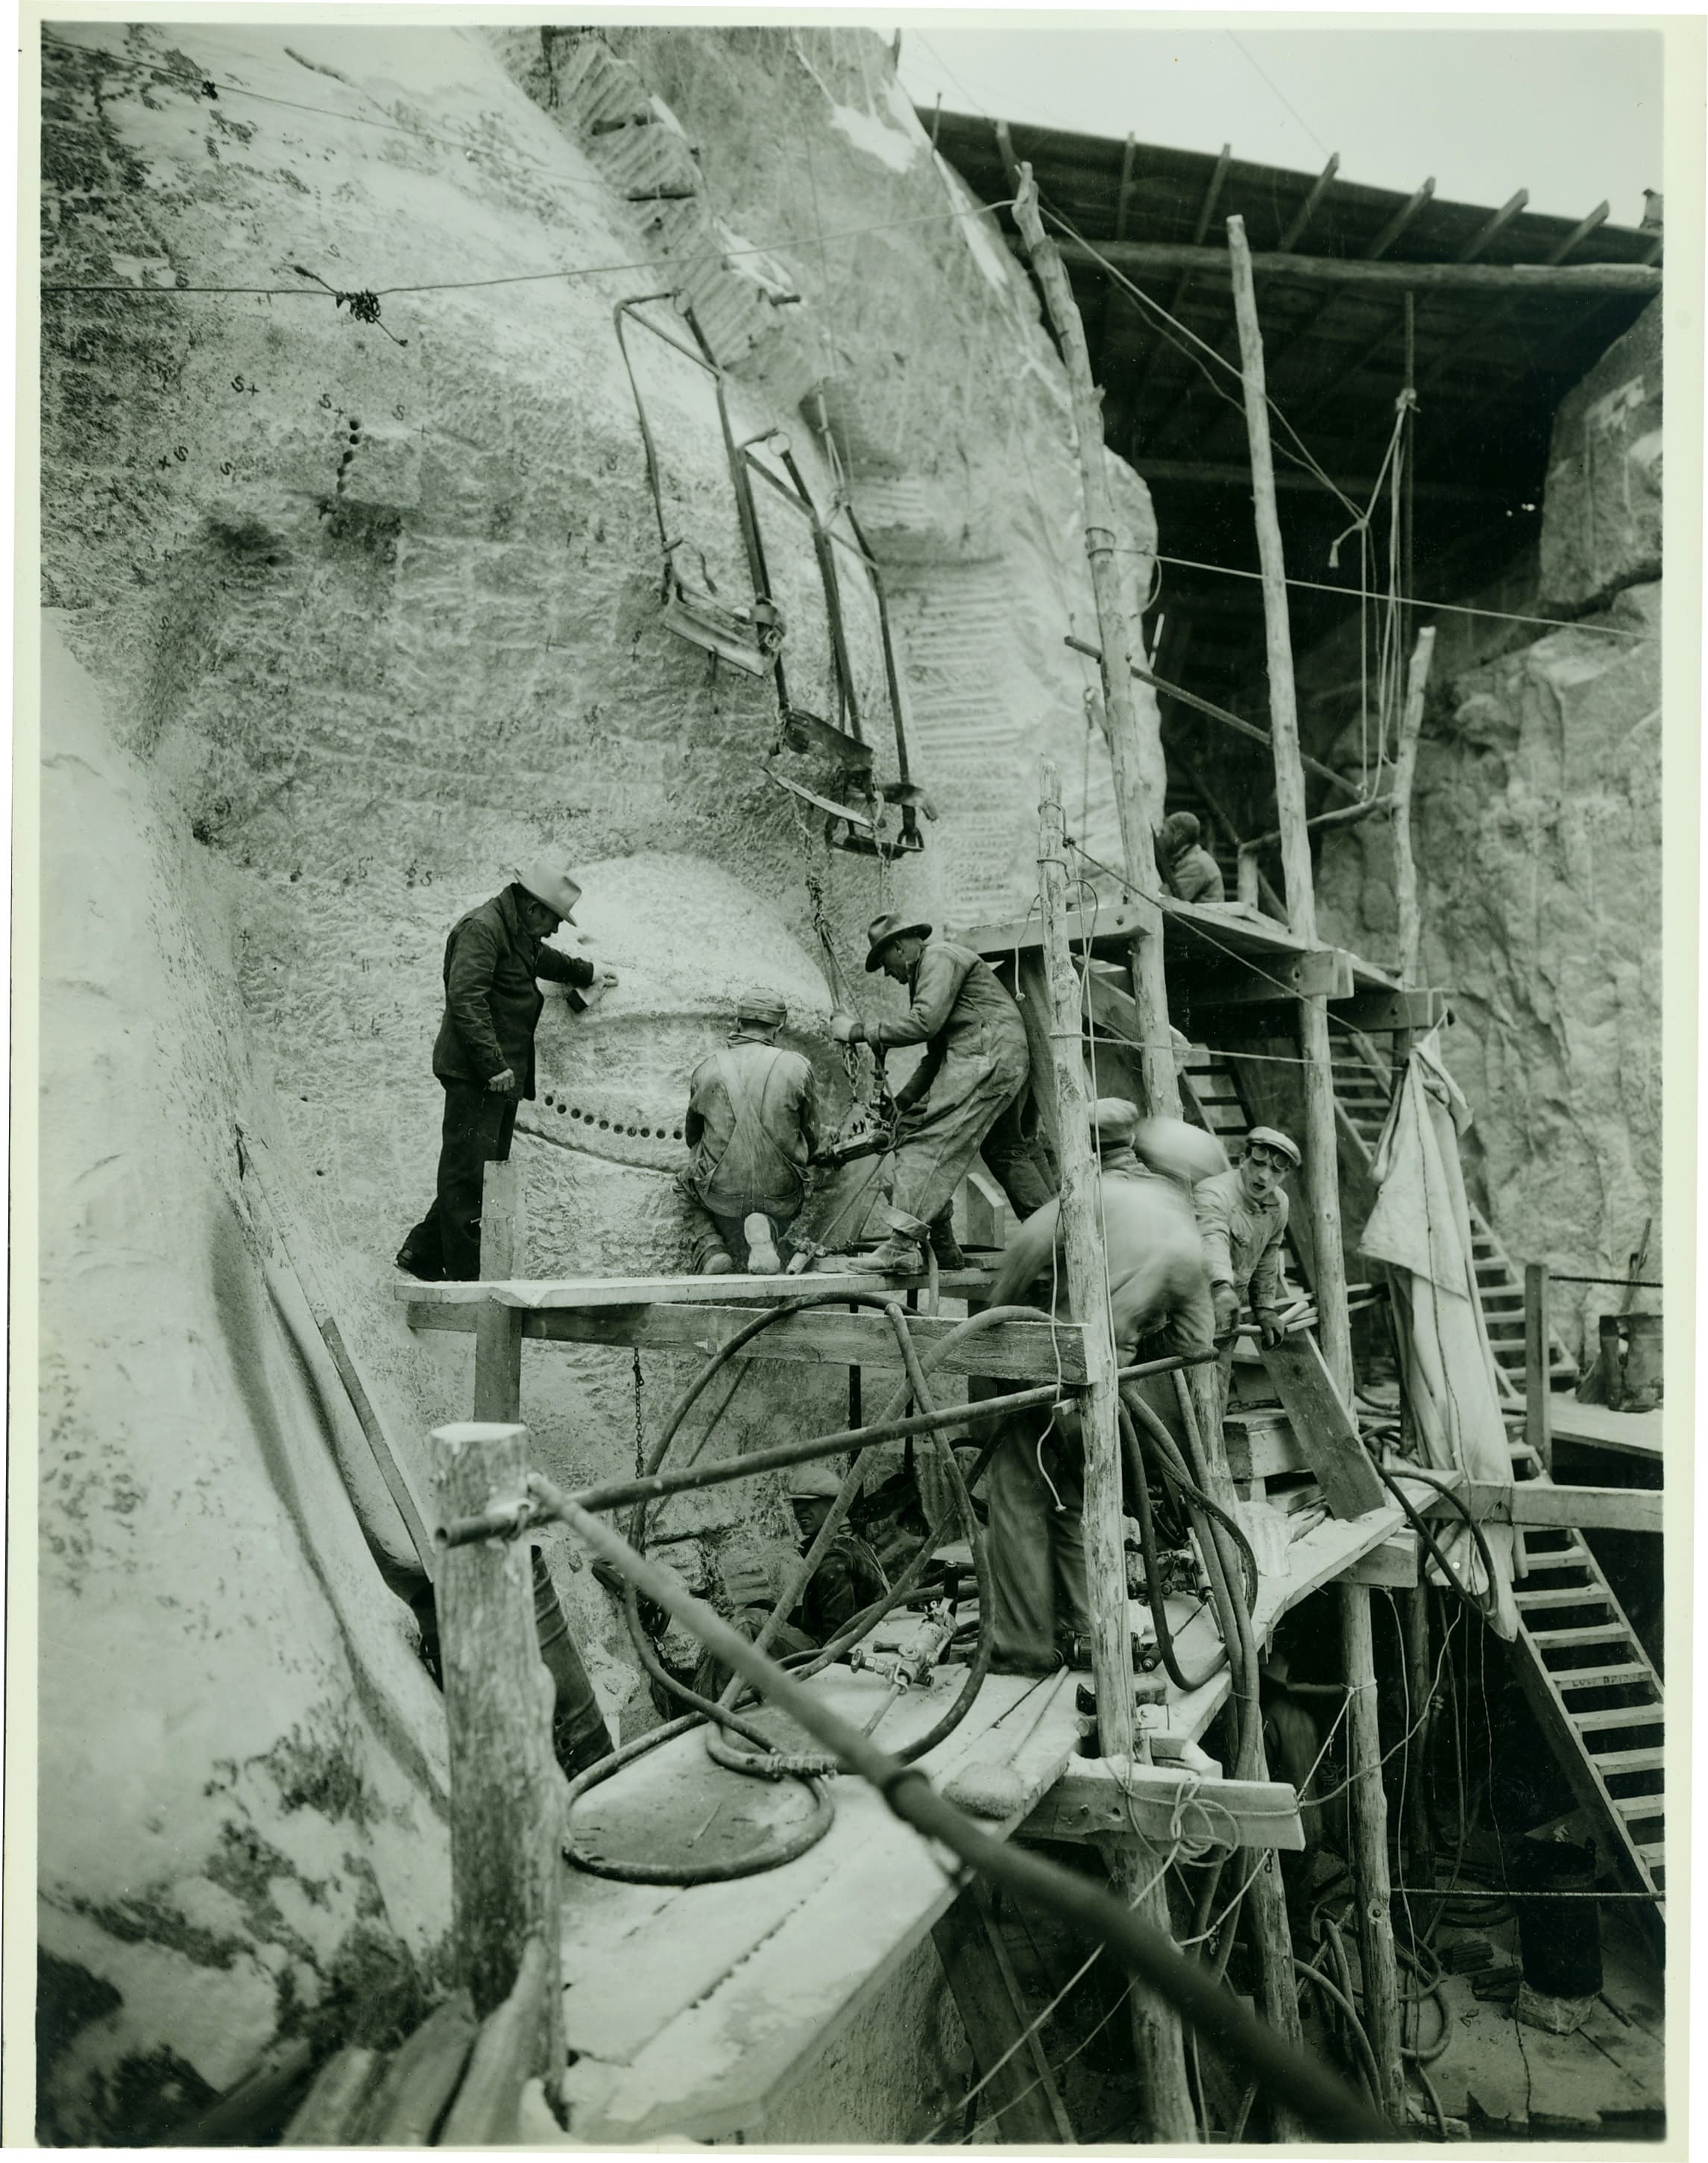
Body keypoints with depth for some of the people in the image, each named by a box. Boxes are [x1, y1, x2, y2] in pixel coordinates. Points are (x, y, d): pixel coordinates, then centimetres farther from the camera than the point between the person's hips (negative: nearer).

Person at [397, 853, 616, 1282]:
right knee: (469, 1172, -5)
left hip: (501, 1075, 10)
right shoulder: (482, 927, -13)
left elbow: (542, 960, 43)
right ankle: (466, 1275, 0)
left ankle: (423, 1252, 23)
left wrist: (586, 971, 47)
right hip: (475, 1074, -10)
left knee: (488, 1170, 13)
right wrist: (493, 1064, -24)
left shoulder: (519, 934, 18)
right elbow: (465, 1000, -23)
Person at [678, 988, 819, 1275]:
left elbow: (692, 1136, 14)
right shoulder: (797, 1068, -3)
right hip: (781, 1194, 0)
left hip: (721, 1192, 0)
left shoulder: (706, 1069, 0)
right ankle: (766, 1231, -9)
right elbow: (811, 1138, 6)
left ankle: (710, 1249, 0)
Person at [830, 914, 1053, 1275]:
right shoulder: (930, 969, 28)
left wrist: (860, 1031, -12)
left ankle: (903, 1245, -27)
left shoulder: (940, 957, -3)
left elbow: (924, 1022, -19)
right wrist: (899, 1101, 19)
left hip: (987, 1055, -11)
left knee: (928, 1141, -18)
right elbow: (937, 1052, 26)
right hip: (1010, 1064, 11)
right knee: (1006, 1151, 18)